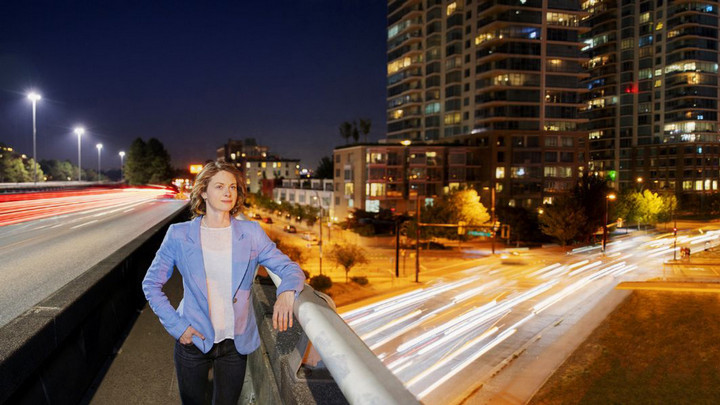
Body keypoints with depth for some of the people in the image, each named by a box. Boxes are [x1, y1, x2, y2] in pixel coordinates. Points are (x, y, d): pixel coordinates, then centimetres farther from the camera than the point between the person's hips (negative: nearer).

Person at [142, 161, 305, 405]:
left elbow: (290, 268, -4)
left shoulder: (251, 233, -3)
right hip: (193, 341, -1)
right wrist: (176, 325, -8)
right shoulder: (179, 235, -5)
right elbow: (151, 284, 2)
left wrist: (286, 293, -27)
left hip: (235, 344, 1)